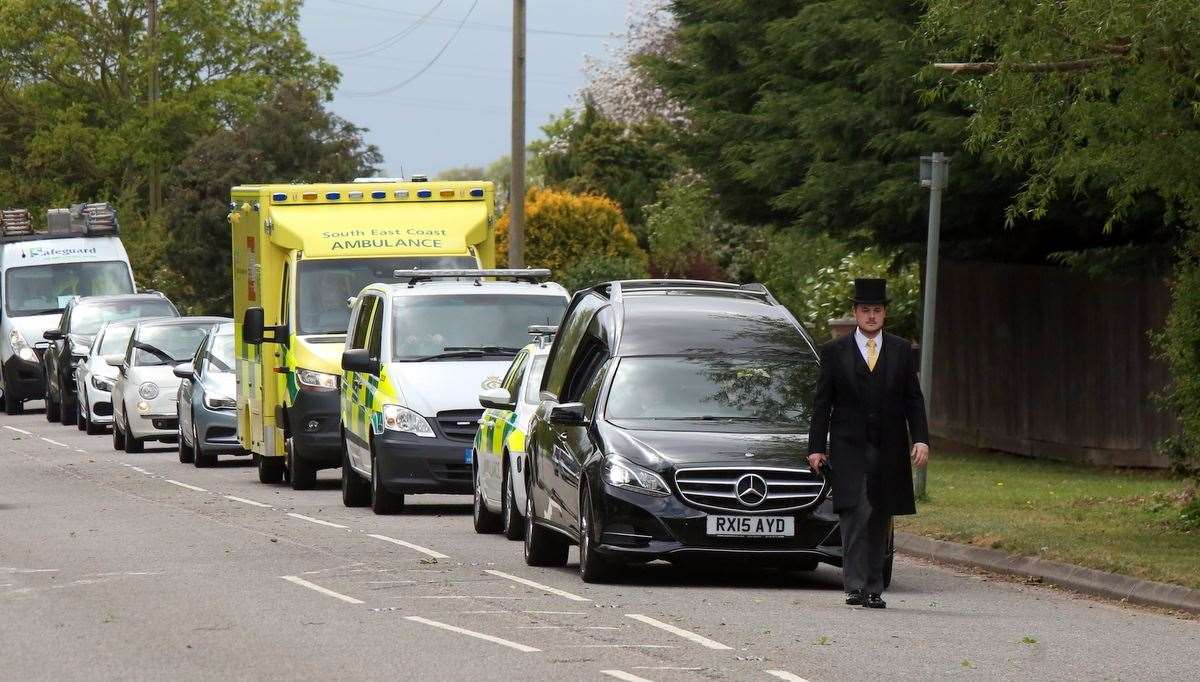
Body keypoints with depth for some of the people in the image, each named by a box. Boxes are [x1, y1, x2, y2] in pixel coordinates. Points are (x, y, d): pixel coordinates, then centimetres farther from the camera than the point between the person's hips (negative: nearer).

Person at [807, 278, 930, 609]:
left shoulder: (901, 351, 10)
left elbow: (913, 400, 10)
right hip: (849, 448, -3)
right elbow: (822, 403, 5)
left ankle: (873, 589, 13)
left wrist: (920, 439, -1)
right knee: (856, 515, -15)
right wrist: (816, 447, -1)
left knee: (880, 520, 6)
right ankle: (855, 586, -16)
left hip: (889, 451, 3)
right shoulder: (835, 352, 4)